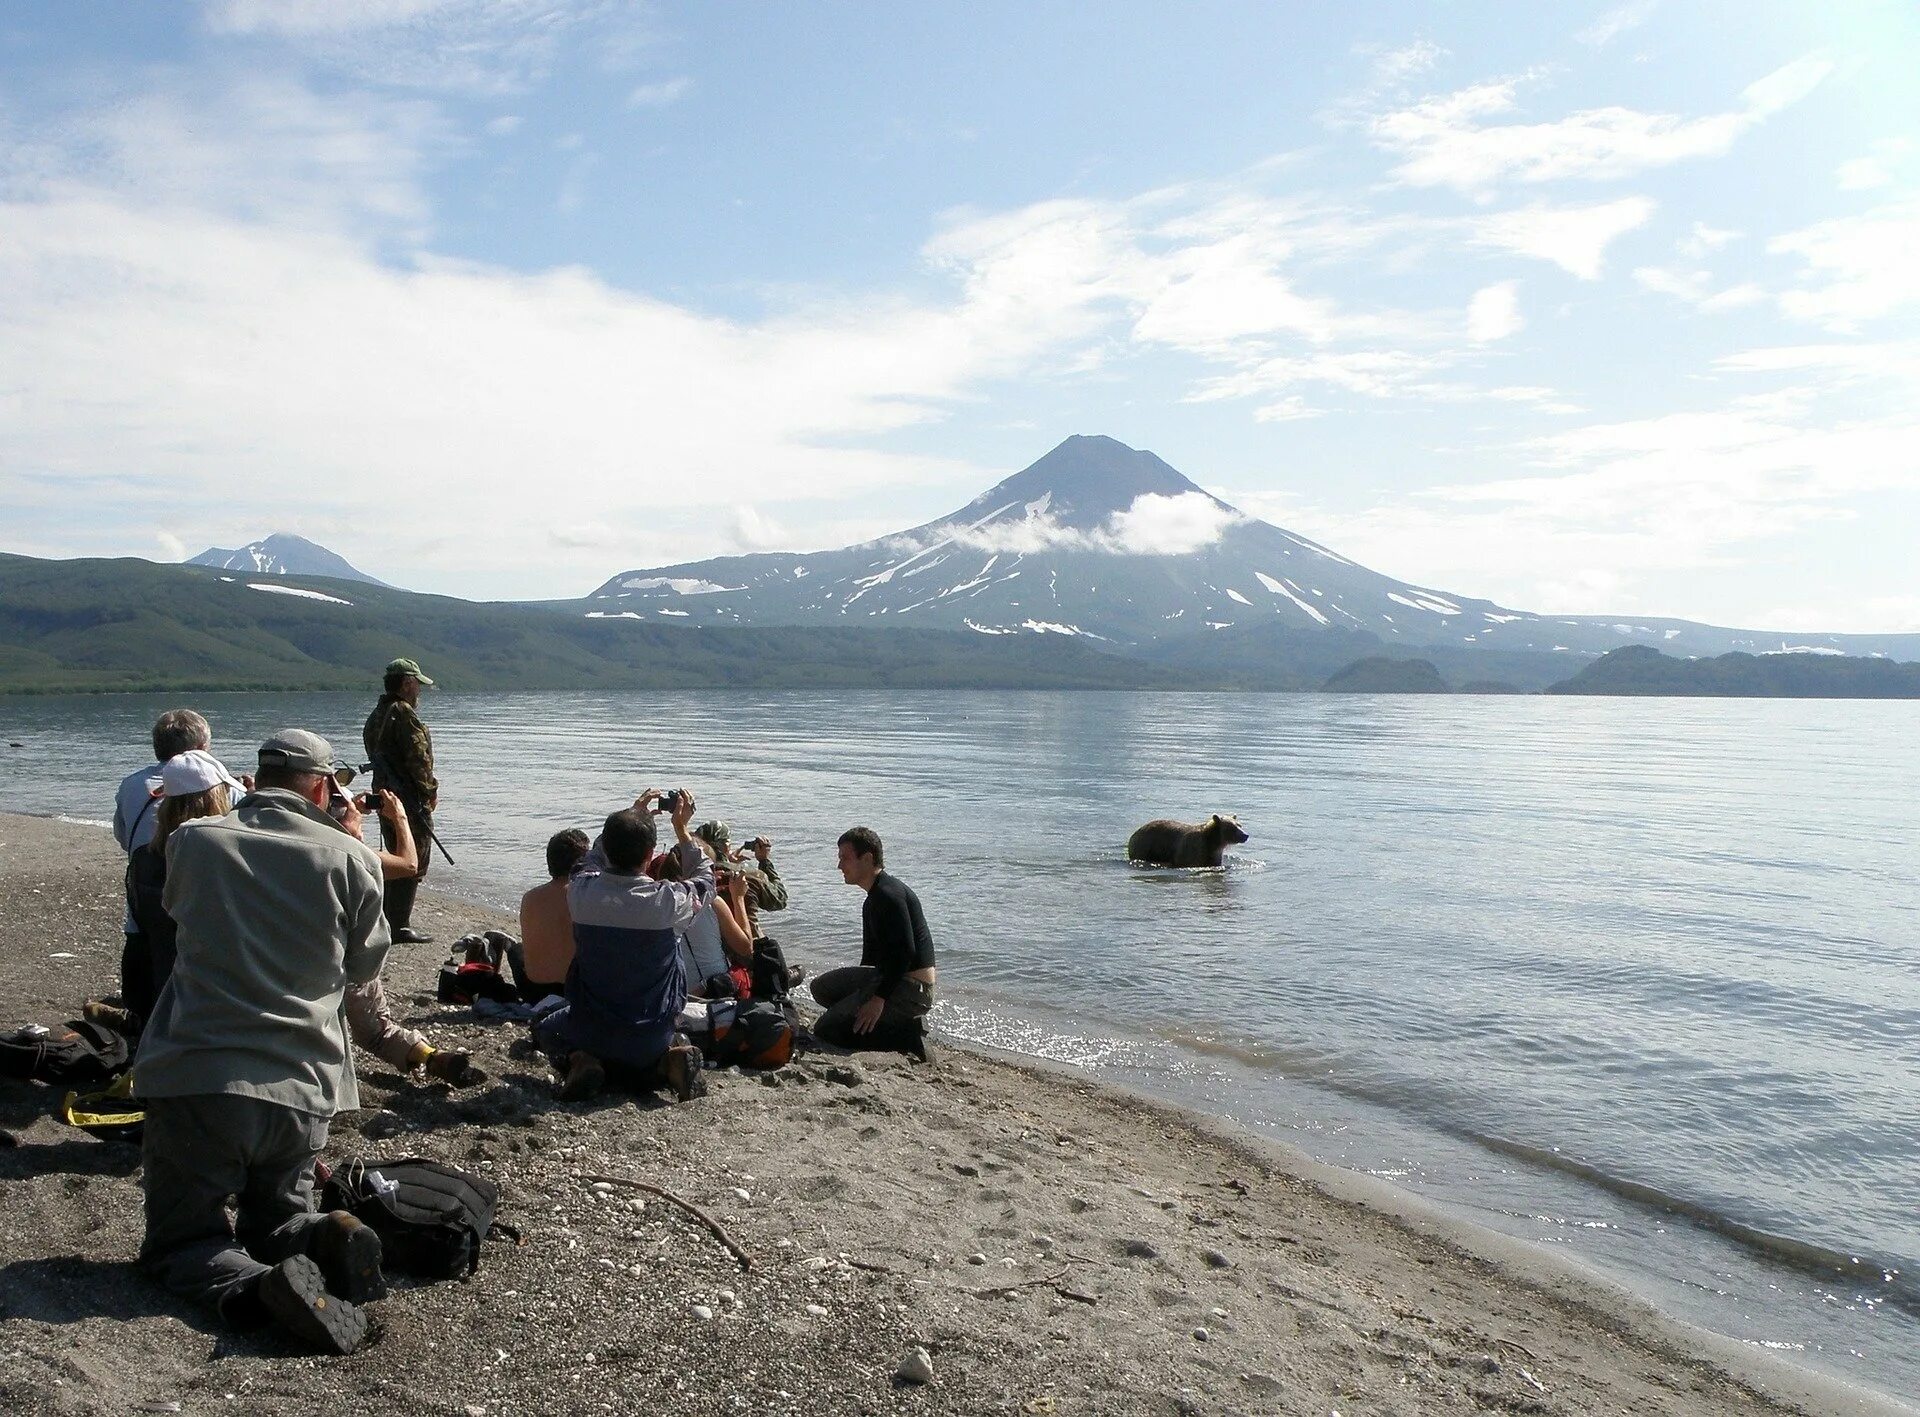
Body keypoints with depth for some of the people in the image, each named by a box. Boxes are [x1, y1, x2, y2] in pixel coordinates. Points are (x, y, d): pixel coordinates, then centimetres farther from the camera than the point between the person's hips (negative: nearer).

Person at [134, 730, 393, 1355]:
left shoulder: (192, 841, 0)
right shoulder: (350, 858, -3)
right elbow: (365, 965, 11)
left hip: (195, 1080, -1)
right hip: (301, 1088, 2)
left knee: (177, 1243, 13)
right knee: (274, 1223, 24)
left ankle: (255, 1286, -19)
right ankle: (325, 1241, -10)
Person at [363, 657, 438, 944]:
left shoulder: (376, 715, 16)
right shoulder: (404, 713, -14)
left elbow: (376, 755, 17)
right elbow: (418, 757, -19)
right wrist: (431, 791, -7)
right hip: (410, 799, -10)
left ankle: (389, 920, 25)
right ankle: (399, 926, -4)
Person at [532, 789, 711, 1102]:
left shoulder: (580, 892, -16)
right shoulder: (668, 900, -22)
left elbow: (591, 861, 11)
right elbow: (705, 882, 3)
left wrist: (629, 819, 17)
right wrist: (682, 830, 8)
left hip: (589, 1032, 1)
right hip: (650, 1038, 0)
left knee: (544, 1021, 32)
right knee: (679, 1041, 35)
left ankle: (577, 1061, 1)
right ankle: (667, 1064, 0)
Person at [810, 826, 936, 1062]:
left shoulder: (889, 894, -16)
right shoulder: (875, 898, 18)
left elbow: (905, 951, -24)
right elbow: (872, 954, 25)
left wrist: (879, 998, -23)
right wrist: (859, 993, 25)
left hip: (910, 989, -10)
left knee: (825, 1029, -10)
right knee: (822, 988, 15)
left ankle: (908, 1035, -8)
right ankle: (901, 1021, 5)